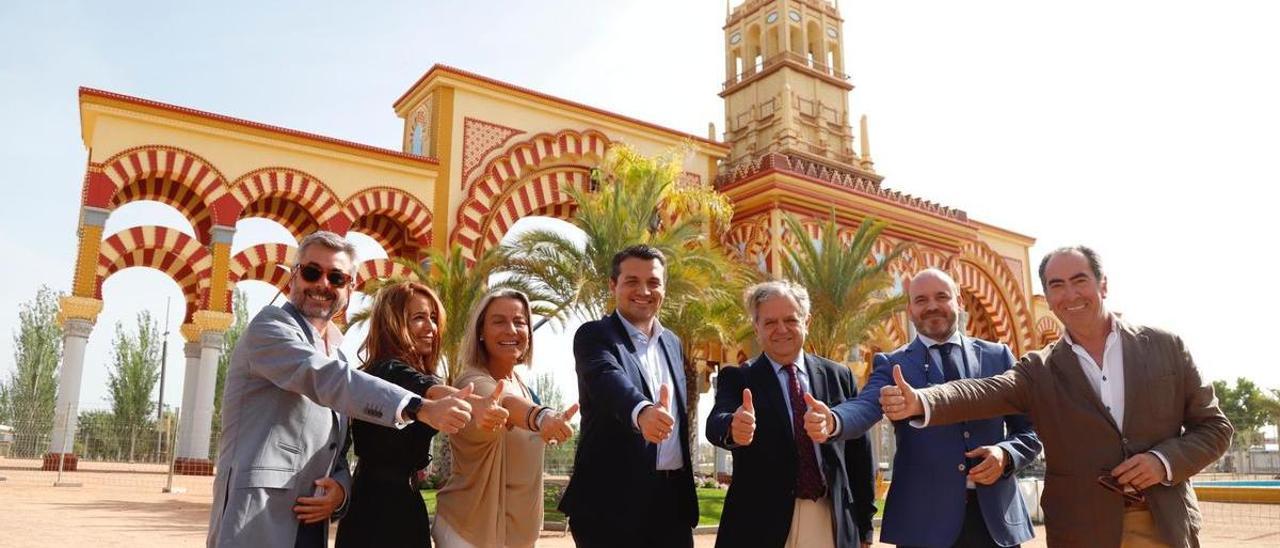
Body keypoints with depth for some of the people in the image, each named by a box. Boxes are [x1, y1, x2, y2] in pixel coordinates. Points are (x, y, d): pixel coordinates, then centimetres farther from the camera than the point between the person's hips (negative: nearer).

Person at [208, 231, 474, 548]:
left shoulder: (336, 351, 17)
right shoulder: (270, 325, -7)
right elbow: (328, 380, -25)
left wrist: (342, 485, -5)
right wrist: (420, 408, -34)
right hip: (256, 520, -7)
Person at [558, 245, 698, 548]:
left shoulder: (673, 342, 14)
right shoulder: (594, 336, -6)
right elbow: (607, 378, -27)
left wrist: (687, 486, 15)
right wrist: (642, 411, -47)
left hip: (673, 498, 6)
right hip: (614, 498, -5)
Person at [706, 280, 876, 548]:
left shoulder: (838, 376, 5)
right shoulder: (737, 379, -1)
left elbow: (859, 452, 8)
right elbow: (716, 422, -20)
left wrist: (863, 526, 8)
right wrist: (733, 428, -43)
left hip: (833, 524, 2)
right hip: (762, 525, -2)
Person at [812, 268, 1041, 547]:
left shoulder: (997, 356, 8)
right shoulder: (892, 364, 3)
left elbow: (1030, 429, 10)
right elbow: (865, 407, -15)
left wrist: (1006, 455, -11)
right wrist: (831, 420, -37)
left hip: (996, 514, 2)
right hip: (924, 518, -2)